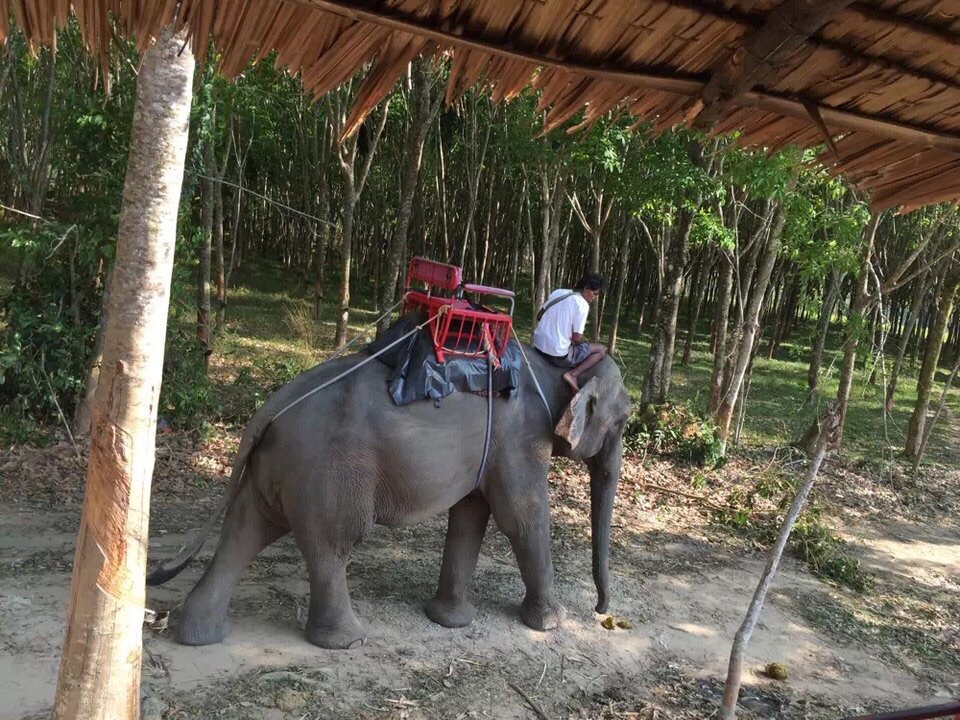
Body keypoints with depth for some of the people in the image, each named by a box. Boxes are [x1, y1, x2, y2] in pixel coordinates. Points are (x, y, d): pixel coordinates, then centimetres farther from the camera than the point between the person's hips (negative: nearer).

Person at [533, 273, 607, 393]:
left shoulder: (557, 292, 6)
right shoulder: (582, 304, -13)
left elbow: (539, 317, 14)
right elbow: (576, 338, -13)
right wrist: (585, 341, 8)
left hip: (538, 345, 8)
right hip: (558, 355, -8)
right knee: (602, 350, 8)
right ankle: (573, 374, -5)